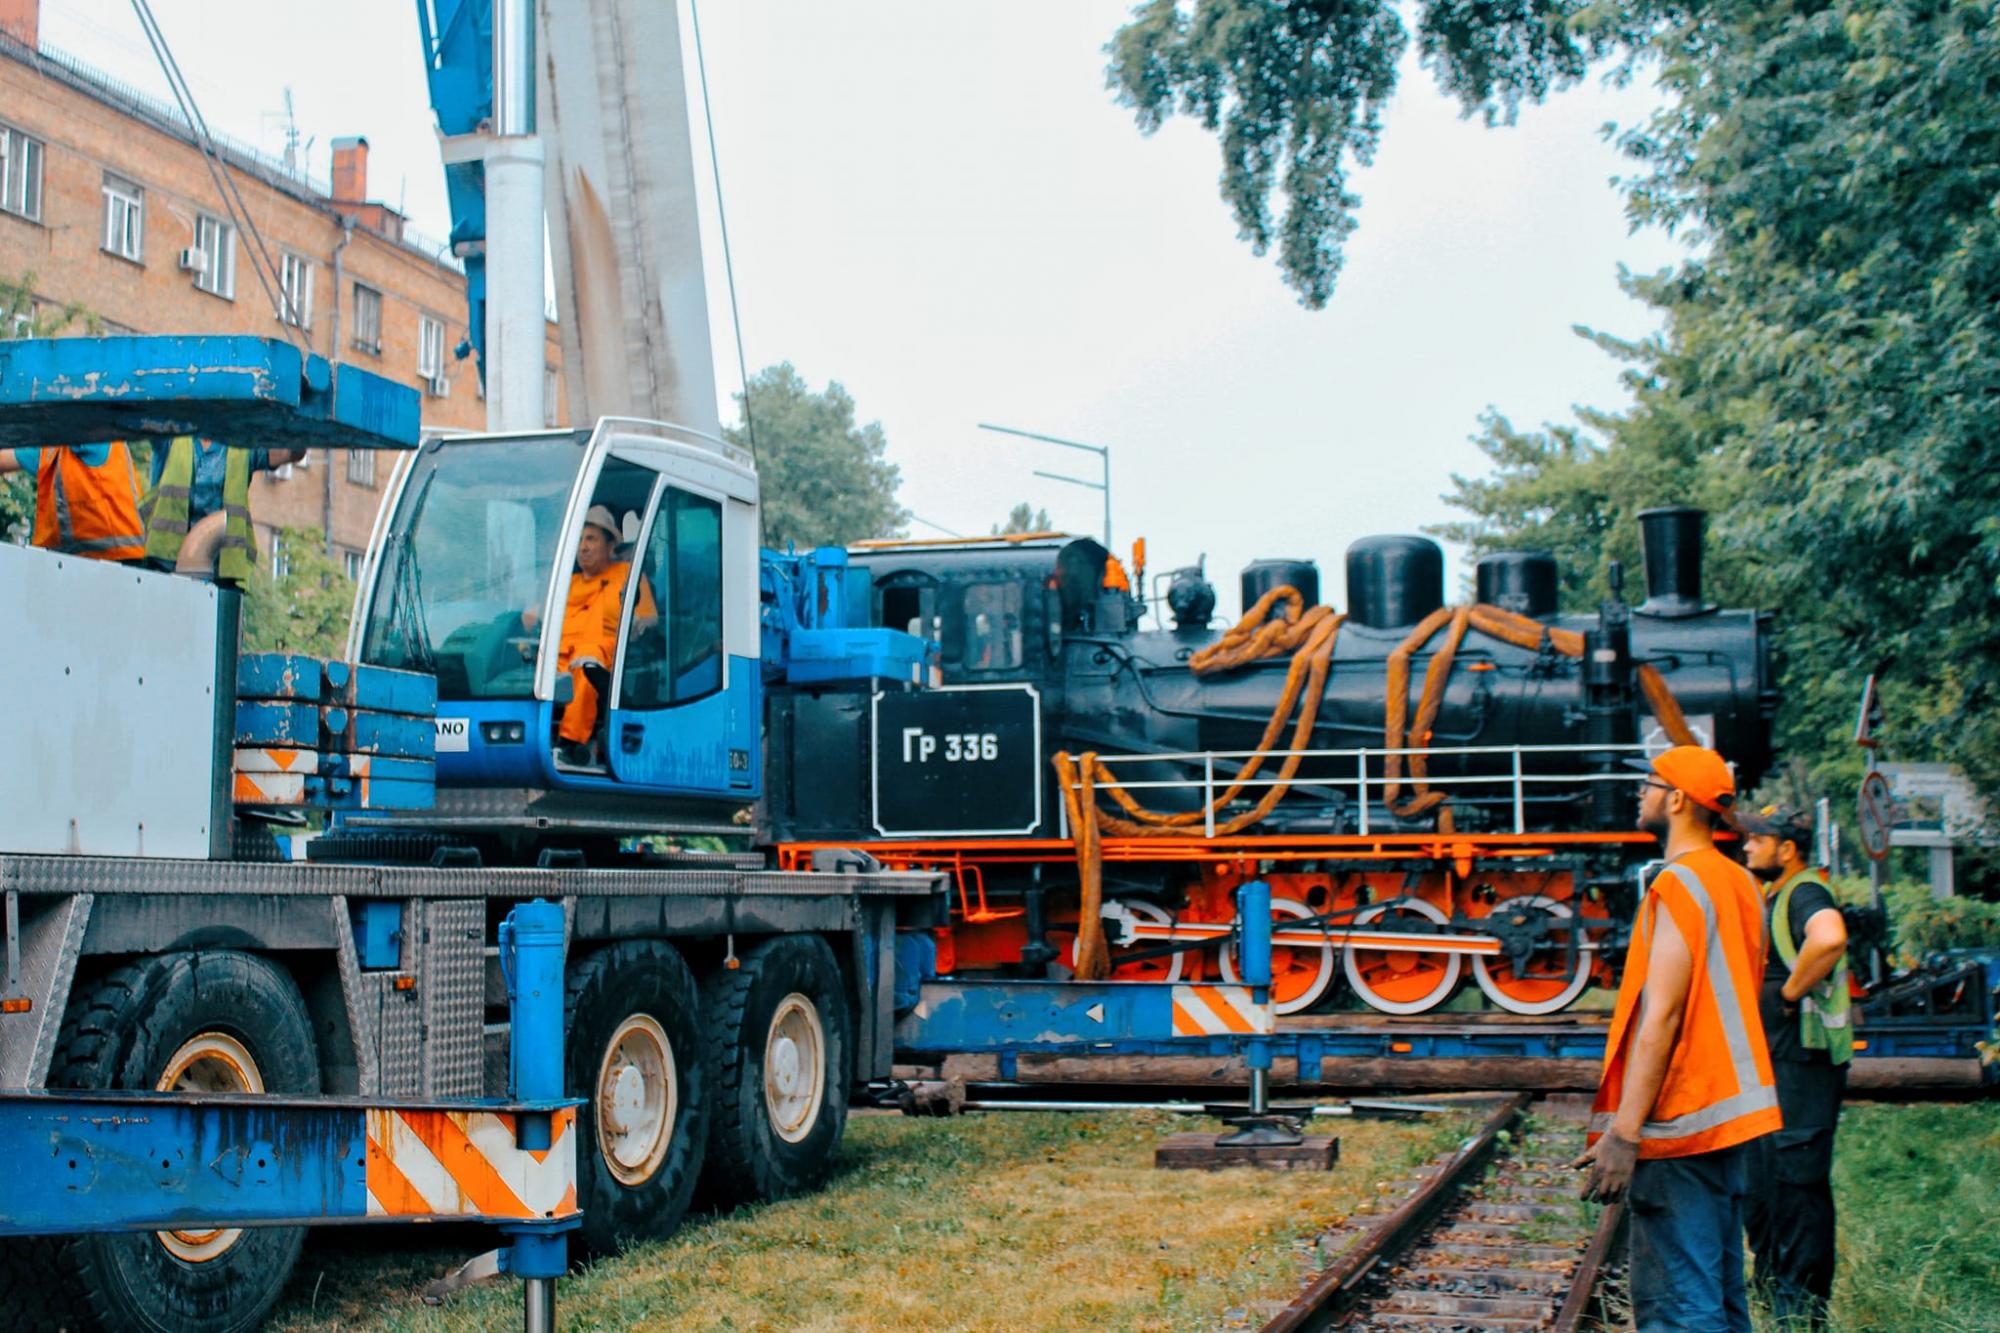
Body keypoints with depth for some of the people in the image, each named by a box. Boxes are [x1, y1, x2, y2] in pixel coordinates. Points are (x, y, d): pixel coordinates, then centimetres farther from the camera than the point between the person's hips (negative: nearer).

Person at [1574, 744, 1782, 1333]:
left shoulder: (1679, 885, -14)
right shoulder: (1740, 882, 14)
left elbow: (1661, 1015, -21)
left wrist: (1624, 1132, -22)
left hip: (1679, 1125, -10)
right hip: (1726, 1112, 10)